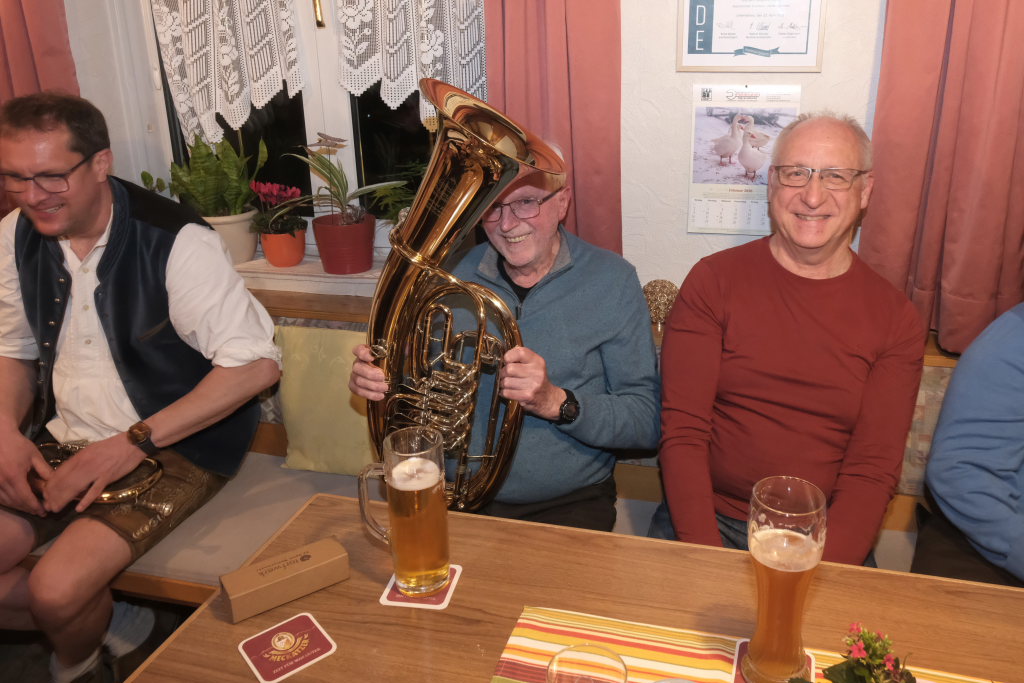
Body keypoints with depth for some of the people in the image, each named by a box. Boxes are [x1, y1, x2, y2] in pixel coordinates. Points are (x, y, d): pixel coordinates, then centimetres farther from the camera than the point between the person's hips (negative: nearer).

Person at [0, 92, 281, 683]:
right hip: (60, 444, 7)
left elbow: (258, 363, -22)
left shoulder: (175, 243, -20)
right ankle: (114, 626, 14)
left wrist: (136, 442, -23)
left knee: (57, 593, -21)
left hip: (175, 449, -6)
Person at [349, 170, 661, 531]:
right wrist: (377, 377, -10)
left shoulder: (612, 280, -5)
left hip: (567, 504, -1)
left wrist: (556, 402, -25)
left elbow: (647, 423, -9)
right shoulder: (455, 274, 4)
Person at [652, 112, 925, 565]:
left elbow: (873, 469, -1)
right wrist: (707, 561, -17)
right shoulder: (713, 281, 0)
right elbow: (682, 432, -5)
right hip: (707, 518, -1)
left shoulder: (895, 320, 3)